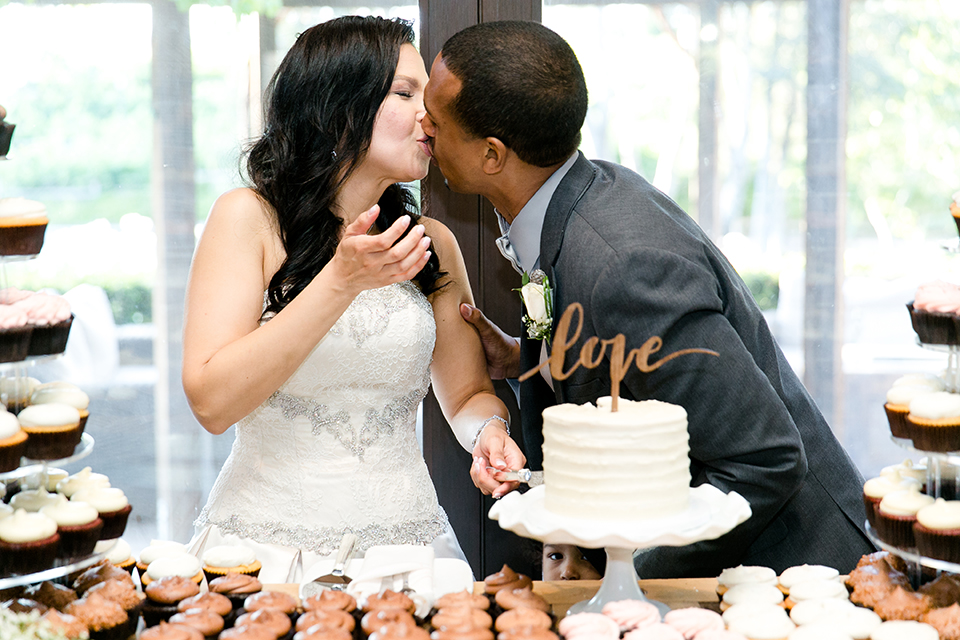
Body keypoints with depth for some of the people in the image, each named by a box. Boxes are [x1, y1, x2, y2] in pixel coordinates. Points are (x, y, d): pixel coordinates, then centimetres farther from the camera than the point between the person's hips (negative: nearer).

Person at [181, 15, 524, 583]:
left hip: (406, 542, 3)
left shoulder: (433, 244, 9)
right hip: (266, 551, -3)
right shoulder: (249, 218, -2)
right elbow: (211, 401, -11)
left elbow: (468, 393, 18)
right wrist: (343, 282, -17)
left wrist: (491, 432, -6)